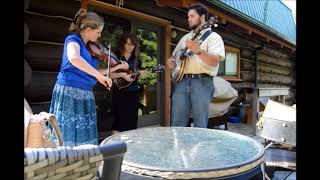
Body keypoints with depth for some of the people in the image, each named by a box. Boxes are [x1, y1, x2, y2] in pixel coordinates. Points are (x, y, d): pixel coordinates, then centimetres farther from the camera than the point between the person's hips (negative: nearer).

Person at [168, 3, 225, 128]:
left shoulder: (213, 37, 3)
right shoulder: (185, 38, 22)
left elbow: (215, 61, -13)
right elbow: (174, 55, 30)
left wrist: (198, 51, -28)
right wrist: (171, 61, 7)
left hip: (202, 82, -5)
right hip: (182, 81, 5)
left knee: (200, 125, -2)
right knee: (176, 124, 4)